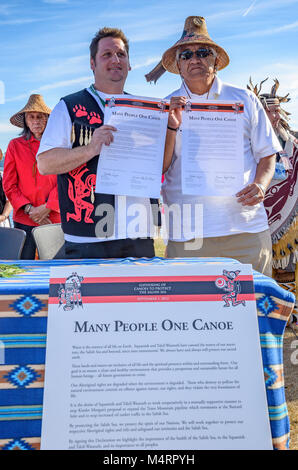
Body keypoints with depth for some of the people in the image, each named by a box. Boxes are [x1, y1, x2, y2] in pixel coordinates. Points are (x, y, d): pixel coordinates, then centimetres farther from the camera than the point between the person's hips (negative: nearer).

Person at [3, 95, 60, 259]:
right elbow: (9, 185, 5)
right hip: (23, 219, 0)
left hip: (53, 218, 0)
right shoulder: (15, 145, 8)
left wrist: (47, 207, -10)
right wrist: (29, 209, -8)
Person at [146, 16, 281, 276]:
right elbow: (158, 169, 3)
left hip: (246, 228, 1)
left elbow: (266, 155, 12)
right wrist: (172, 127, -10)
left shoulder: (244, 99, 11)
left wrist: (259, 185, -8)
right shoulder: (168, 108, 9)